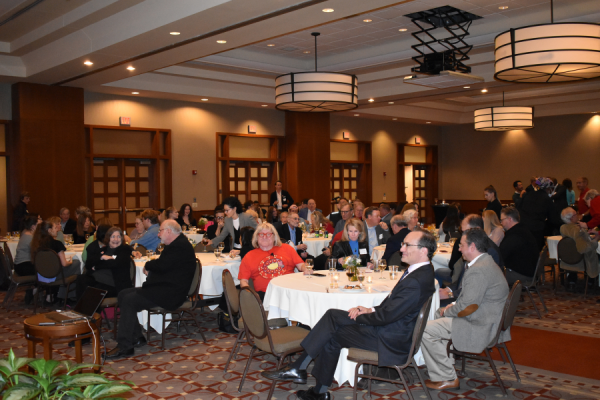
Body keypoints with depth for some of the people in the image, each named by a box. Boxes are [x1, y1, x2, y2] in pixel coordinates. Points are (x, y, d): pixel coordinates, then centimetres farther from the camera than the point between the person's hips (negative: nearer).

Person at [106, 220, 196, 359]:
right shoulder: (177, 244, 20)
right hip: (163, 287, 12)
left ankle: (124, 347, -15)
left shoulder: (181, 246, -16)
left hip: (170, 293, -12)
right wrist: (150, 267, -1)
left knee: (129, 301, -20)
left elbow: (162, 265, -25)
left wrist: (147, 265, -4)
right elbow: (162, 265, 21)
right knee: (123, 294, 8)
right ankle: (136, 338, 9)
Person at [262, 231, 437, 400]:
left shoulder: (416, 282, -27)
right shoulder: (420, 271, 6)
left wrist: (357, 316, -8)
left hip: (389, 339, -9)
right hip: (390, 327, 9)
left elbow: (385, 316, -24)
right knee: (332, 315, 3)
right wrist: (371, 310, 0)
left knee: (331, 336, -4)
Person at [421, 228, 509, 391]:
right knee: (437, 313, 25)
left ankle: (447, 378, 0)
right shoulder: (486, 262, 9)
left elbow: (467, 308, -25)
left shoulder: (478, 271, -25)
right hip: (485, 318, 11)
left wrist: (448, 311, -8)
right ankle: (447, 362, 30)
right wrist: (454, 305, 7)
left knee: (426, 330, -12)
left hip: (481, 328, -11)